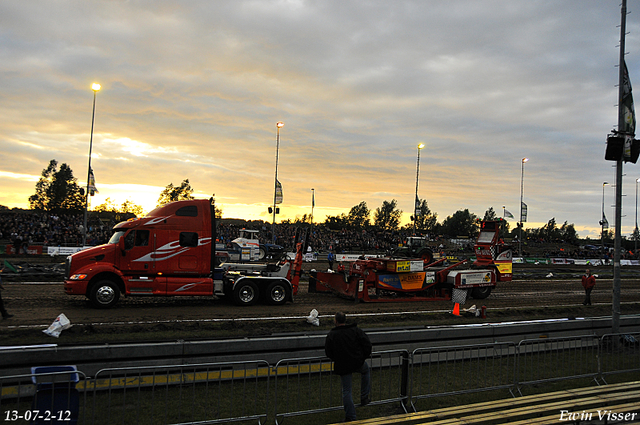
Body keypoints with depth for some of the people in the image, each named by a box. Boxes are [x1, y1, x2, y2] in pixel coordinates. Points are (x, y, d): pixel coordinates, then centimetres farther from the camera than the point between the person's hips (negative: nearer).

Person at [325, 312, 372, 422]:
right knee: (366, 370, 33)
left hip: (342, 366, -1)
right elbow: (367, 344, -3)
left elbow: (328, 352, -2)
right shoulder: (356, 330, -4)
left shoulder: (331, 334, -6)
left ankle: (350, 416, 9)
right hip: (358, 363, 1)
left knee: (346, 390, 10)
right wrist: (365, 356, 12)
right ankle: (364, 397, 31)